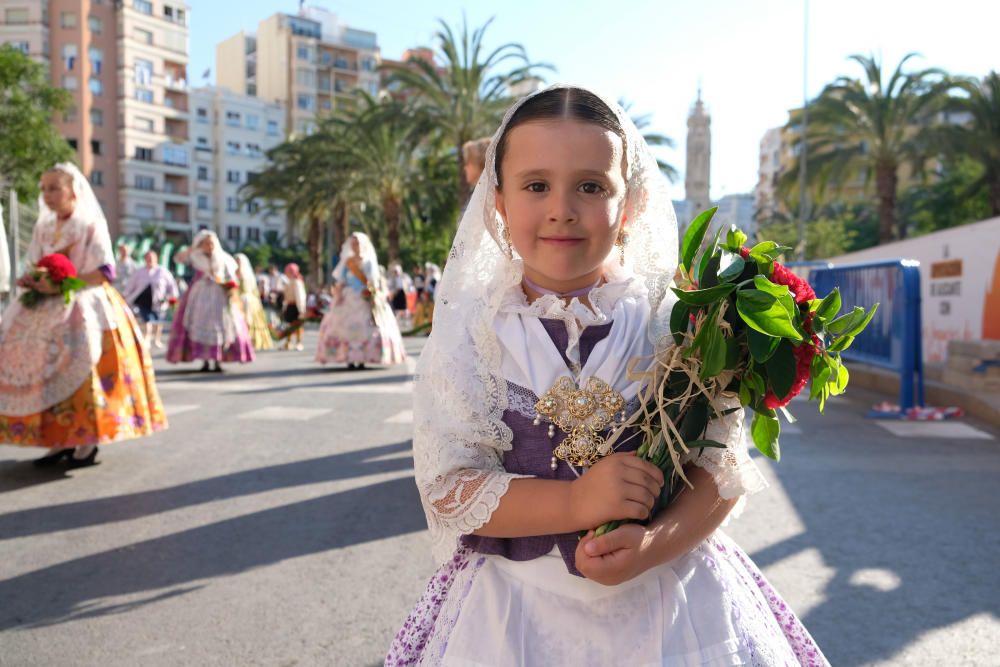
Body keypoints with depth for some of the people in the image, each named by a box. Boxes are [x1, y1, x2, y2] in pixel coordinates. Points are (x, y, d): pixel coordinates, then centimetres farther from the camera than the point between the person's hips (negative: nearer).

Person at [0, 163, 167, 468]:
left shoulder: (91, 225, -5)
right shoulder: (43, 228, 13)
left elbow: (105, 272, -12)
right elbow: (34, 267, 16)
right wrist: (30, 280, -8)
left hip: (85, 306, -6)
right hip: (50, 307, 6)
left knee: (81, 366, -12)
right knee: (41, 368, 0)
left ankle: (87, 440, -3)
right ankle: (61, 439, 5)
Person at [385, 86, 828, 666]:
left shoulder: (673, 321, -6)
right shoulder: (470, 331, -7)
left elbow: (722, 467, -5)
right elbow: (448, 489, -10)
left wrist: (653, 544, -22)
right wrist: (575, 503, -23)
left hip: (667, 595, 1)